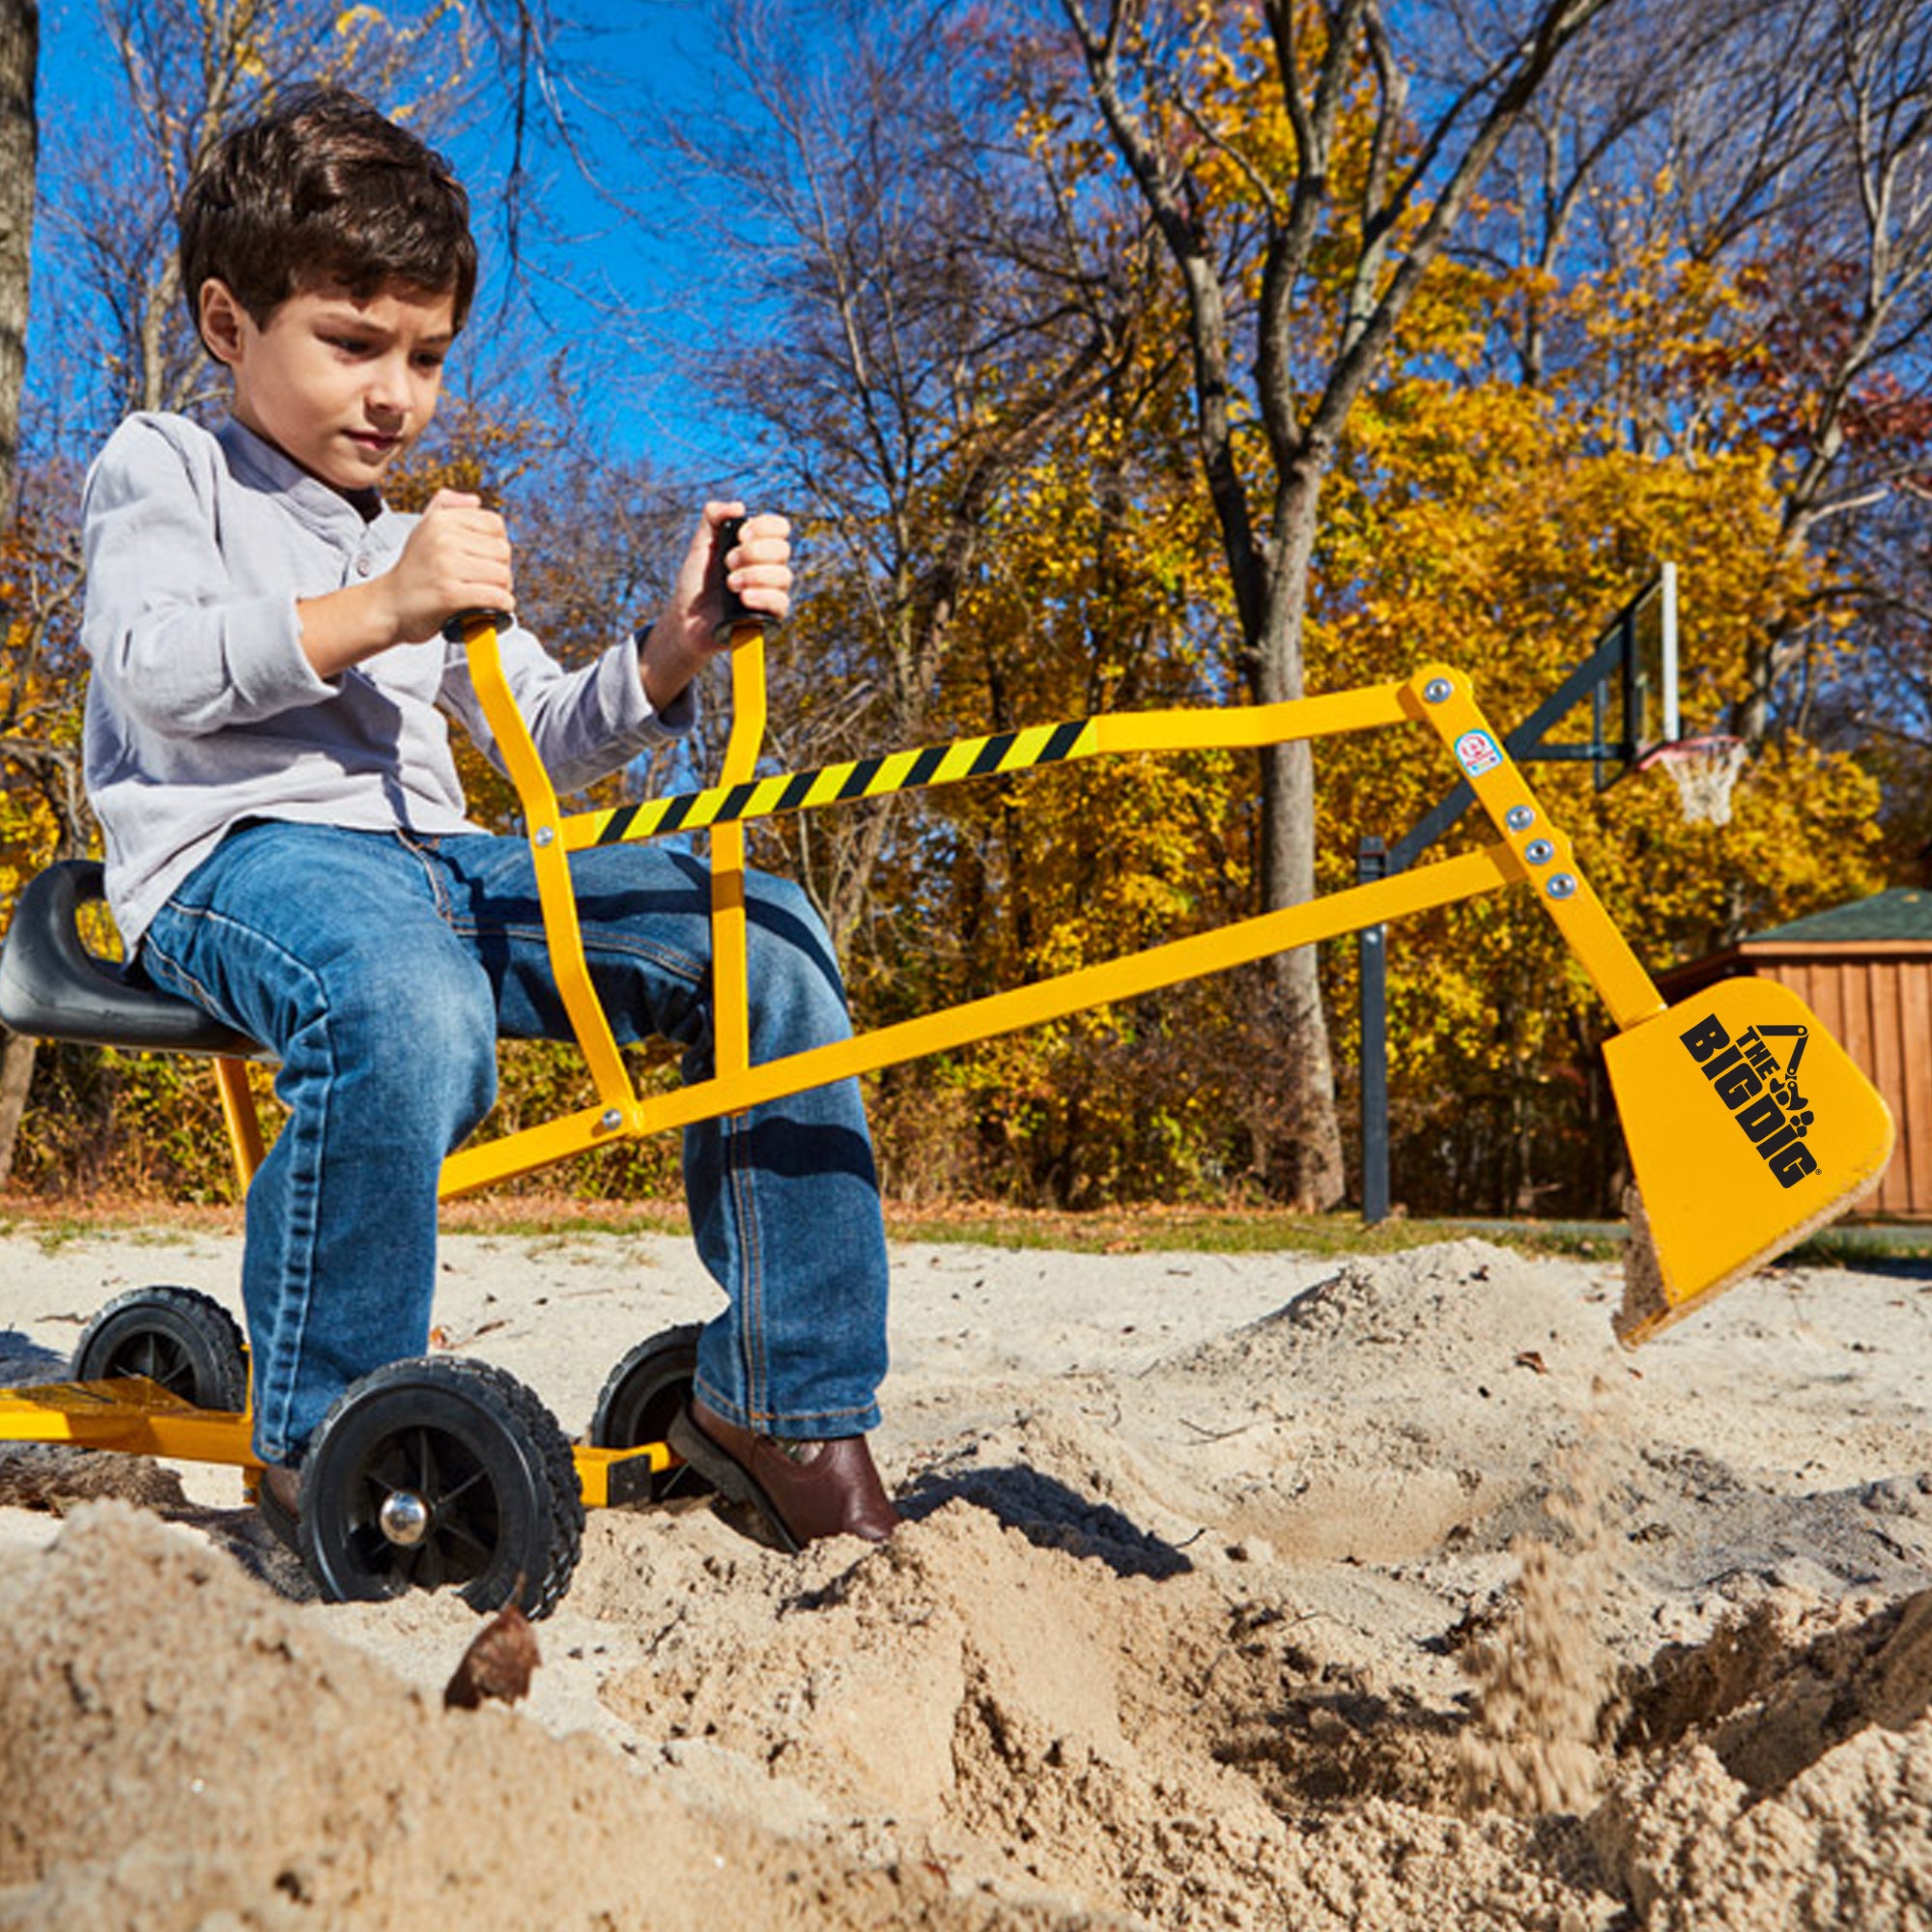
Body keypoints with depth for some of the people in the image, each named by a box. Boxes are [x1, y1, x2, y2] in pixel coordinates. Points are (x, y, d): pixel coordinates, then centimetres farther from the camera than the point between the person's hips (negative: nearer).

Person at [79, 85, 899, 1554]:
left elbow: (548, 741, 20)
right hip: (241, 852, -6)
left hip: (432, 862, 6)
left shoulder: (429, 543, 30)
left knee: (761, 935, -11)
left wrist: (673, 648, 2)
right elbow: (159, 670, -8)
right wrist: (378, 609, -19)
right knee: (410, 1013, -41)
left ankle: (780, 1406, -7)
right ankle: (323, 1445, -19)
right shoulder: (161, 470, 12)